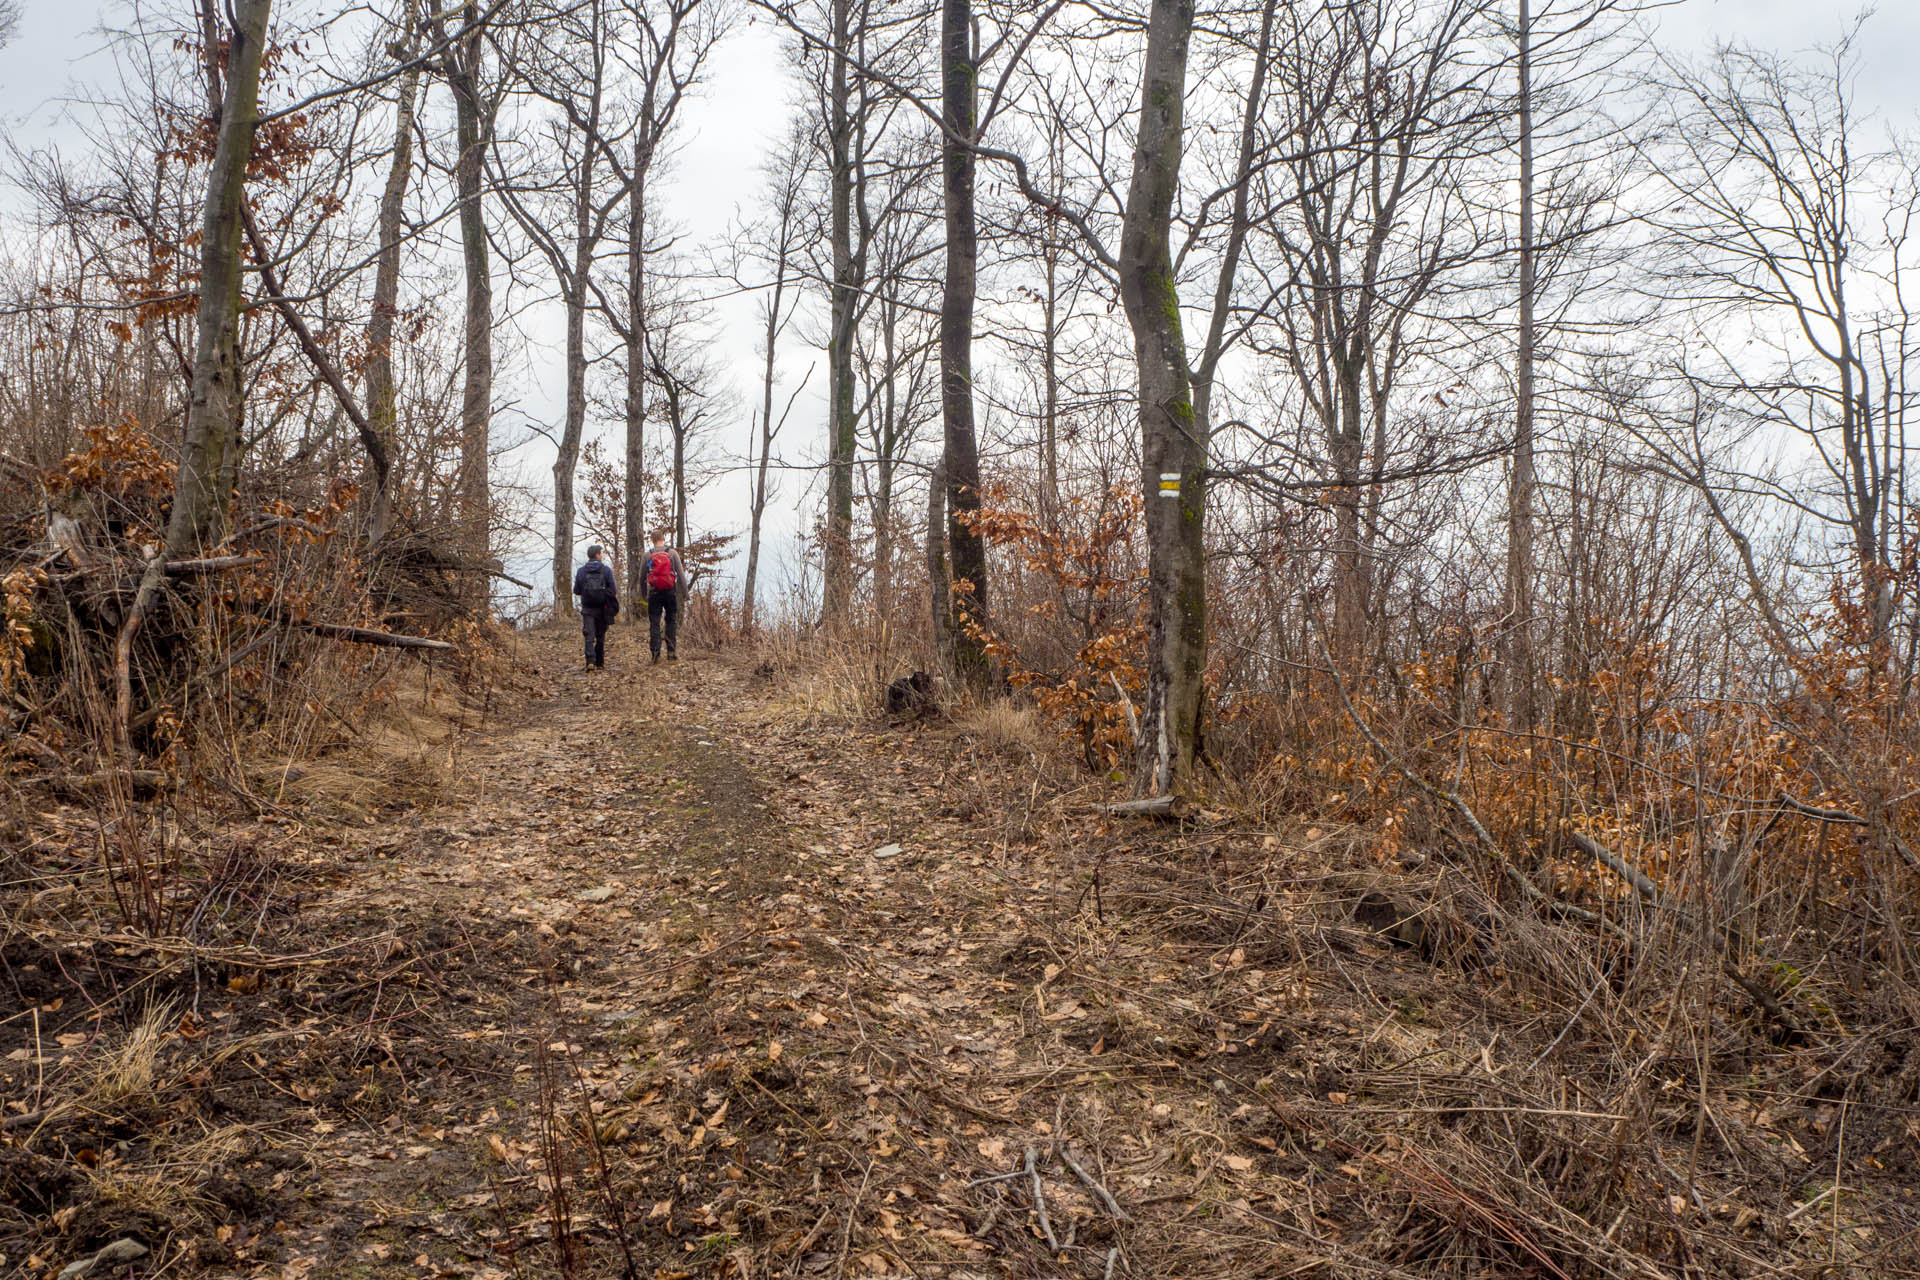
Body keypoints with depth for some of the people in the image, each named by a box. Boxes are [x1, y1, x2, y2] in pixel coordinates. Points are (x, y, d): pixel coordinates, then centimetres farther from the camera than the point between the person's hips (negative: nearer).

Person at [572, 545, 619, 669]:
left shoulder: (581, 571, 0)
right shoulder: (606, 570, -4)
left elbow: (576, 591, 4)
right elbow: (613, 590, -6)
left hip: (587, 609, 0)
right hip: (602, 608, 0)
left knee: (589, 636, -3)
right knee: (601, 636, 12)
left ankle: (590, 661, -20)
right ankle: (600, 663, 18)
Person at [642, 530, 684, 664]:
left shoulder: (648, 555, 2)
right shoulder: (672, 553, -1)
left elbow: (642, 576, 8)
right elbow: (680, 573, -2)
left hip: (654, 592, 0)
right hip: (670, 592, 0)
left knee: (654, 623, 4)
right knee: (672, 621, 9)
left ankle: (655, 653, -1)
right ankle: (671, 651, 4)